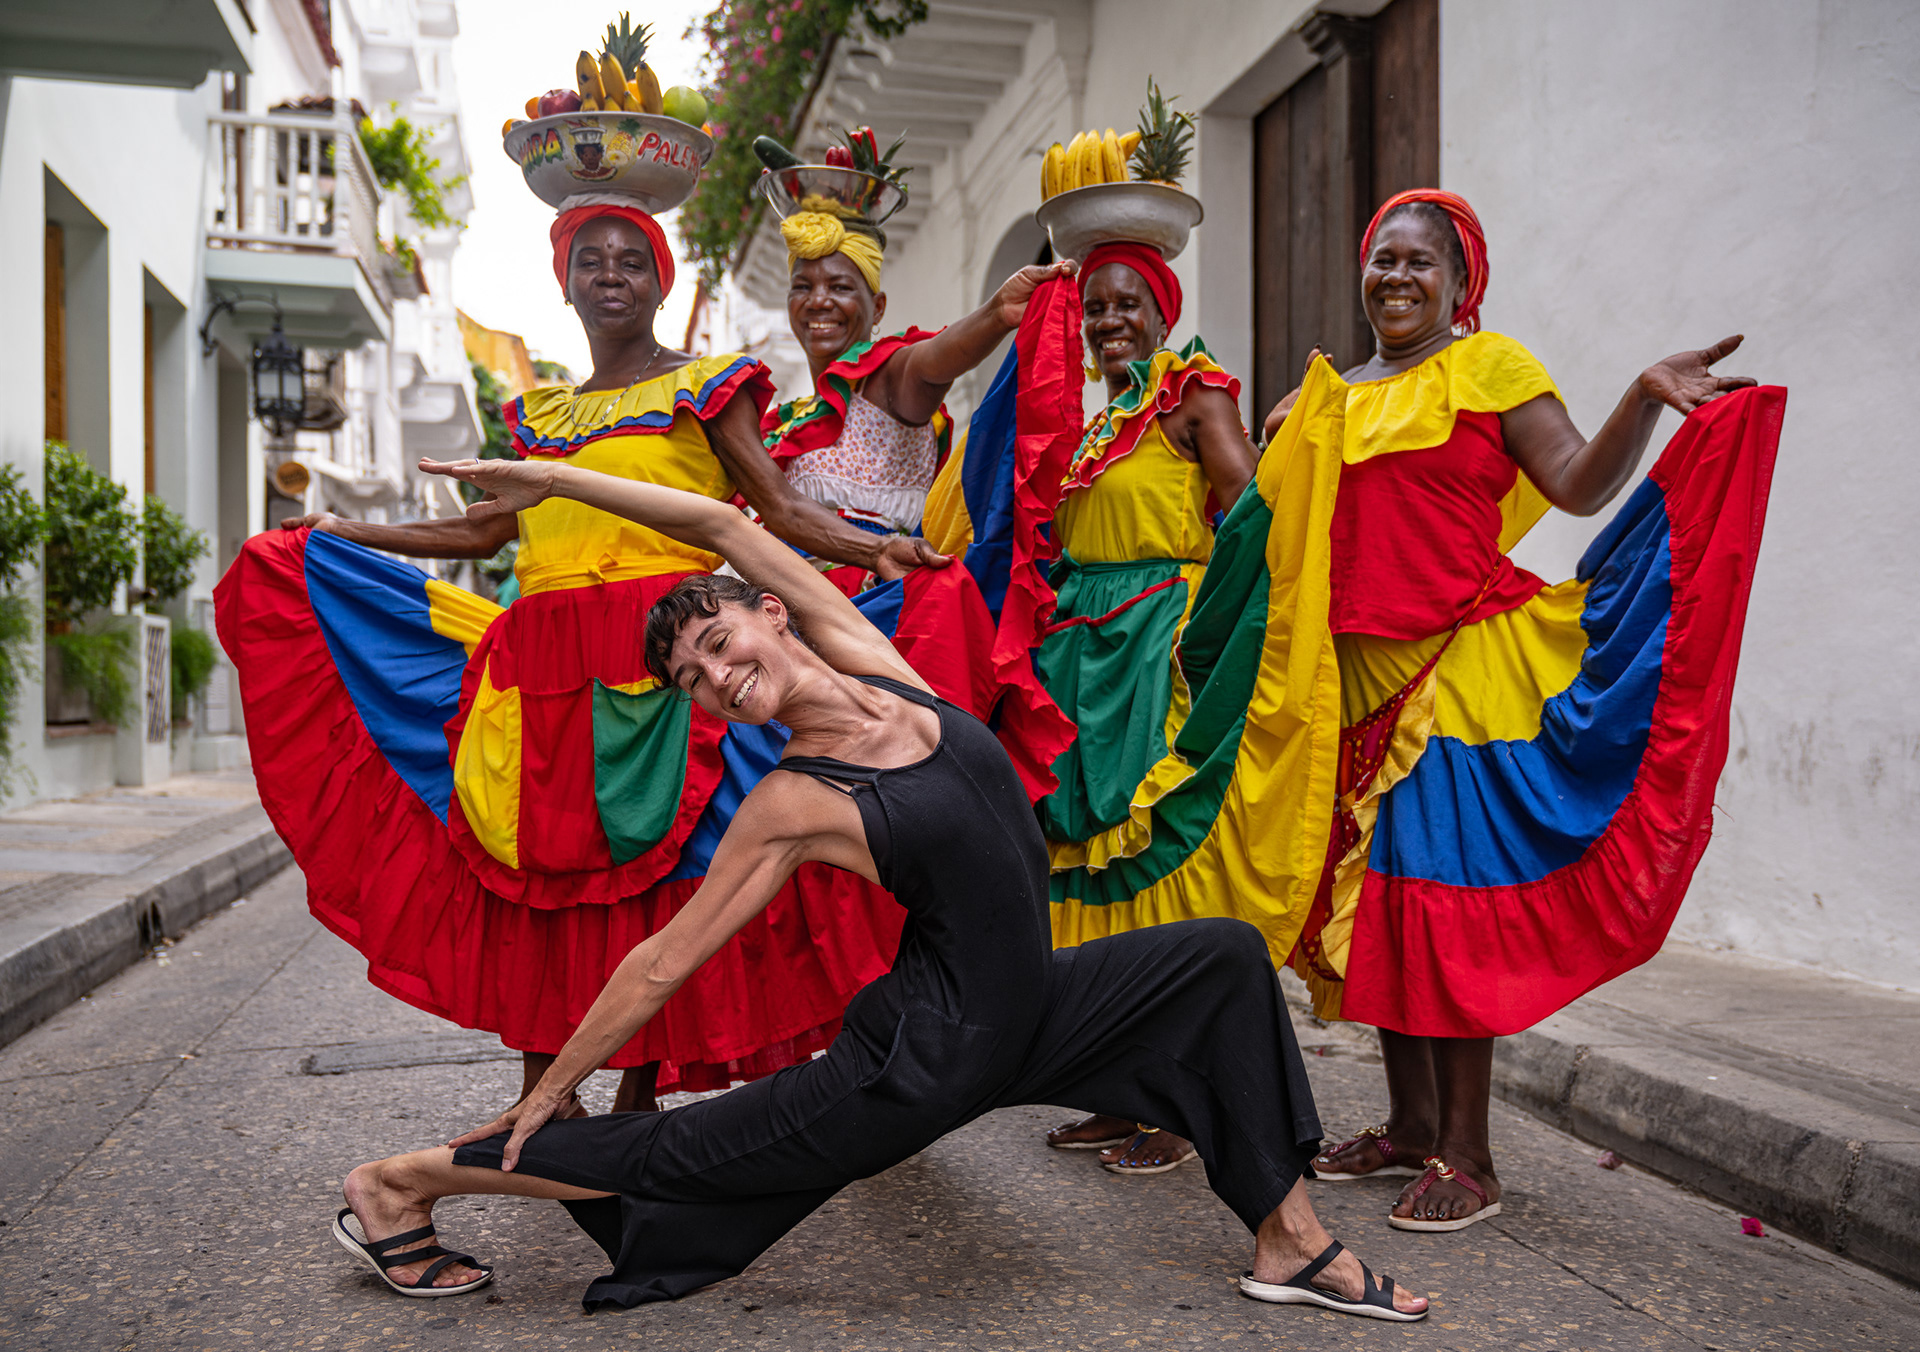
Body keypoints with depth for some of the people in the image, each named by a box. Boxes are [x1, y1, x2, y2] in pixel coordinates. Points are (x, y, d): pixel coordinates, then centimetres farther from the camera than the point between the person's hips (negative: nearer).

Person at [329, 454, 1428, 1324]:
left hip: (1027, 1015, 6)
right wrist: (546, 1094, -1)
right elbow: (659, 965, -7)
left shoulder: (870, 659, -6)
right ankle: (398, 1185, 16)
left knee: (1226, 959, 6)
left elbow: (724, 525, -2)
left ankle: (1290, 1242, 12)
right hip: (924, 1061, -6)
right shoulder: (791, 806, -16)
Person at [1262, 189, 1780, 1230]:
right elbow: (1297, 525, 27)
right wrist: (1279, 445, 17)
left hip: (1461, 670, -6)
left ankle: (1466, 1155, 5)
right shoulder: (1337, 398, 18)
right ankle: (1409, 1126, 22)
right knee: (1374, 890, 9)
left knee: (1447, 889, -6)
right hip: (1362, 674, 7)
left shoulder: (1489, 366, 0)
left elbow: (1580, 483, -11)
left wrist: (1646, 396, -24)